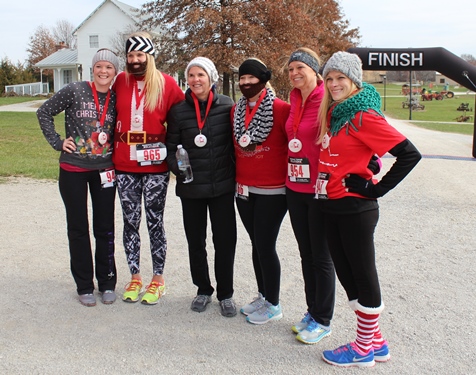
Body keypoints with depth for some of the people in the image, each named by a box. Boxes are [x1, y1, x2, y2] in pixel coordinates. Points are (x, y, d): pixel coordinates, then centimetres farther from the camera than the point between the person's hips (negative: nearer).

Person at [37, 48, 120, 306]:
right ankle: (84, 285, 19)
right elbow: (44, 112, 0)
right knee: (78, 228, 6)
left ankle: (107, 283, 20)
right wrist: (57, 141, -6)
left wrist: (114, 147, -1)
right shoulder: (75, 91, -6)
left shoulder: (117, 98, 2)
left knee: (105, 228, 6)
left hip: (104, 169, 2)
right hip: (73, 169, -2)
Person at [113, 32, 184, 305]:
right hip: (124, 165, 3)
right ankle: (135, 277, 24)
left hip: (155, 165, -2)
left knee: (155, 222, 5)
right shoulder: (120, 81, 5)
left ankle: (158, 279, 19)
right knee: (130, 222, 9)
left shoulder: (167, 83, -2)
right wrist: (114, 142, 6)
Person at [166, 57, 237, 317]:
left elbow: (235, 142, 5)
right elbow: (171, 147, 6)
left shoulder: (226, 106, -1)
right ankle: (203, 290, 31)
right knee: (195, 241, 11)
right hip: (191, 187, 1)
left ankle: (225, 294, 21)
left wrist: (236, 174, -1)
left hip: (222, 186, -1)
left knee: (225, 241, 3)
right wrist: (178, 168, -12)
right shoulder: (179, 110, 2)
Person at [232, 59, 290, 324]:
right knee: (256, 244, 14)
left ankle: (273, 305, 15)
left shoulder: (281, 109, -12)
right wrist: (238, 178, 15)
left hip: (272, 190, -6)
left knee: (266, 246, -2)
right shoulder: (236, 110, 8)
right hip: (245, 189, 6)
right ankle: (263, 296, 30)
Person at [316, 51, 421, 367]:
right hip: (332, 207, 9)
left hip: (356, 209, -9)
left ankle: (364, 349, 22)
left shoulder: (364, 116, -14)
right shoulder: (332, 113, 9)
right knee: (347, 274, 15)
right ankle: (376, 341, 31)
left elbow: (410, 154, -19)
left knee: (363, 276, 5)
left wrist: (376, 189, -15)